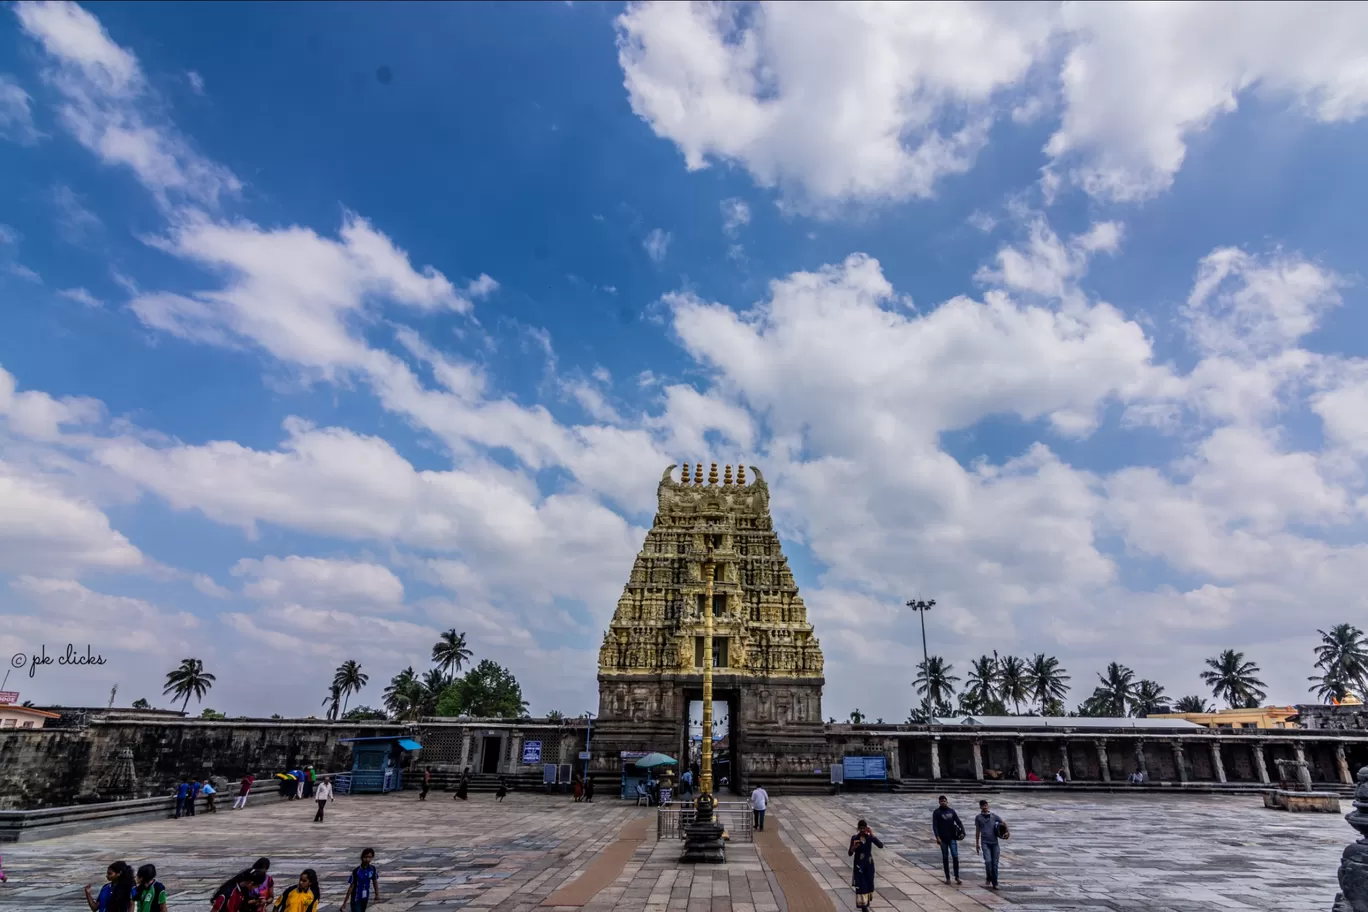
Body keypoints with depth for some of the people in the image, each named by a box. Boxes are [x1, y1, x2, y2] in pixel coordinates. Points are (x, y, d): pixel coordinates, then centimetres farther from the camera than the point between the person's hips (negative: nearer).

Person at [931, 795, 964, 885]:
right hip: (943, 838, -2)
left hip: (952, 837, 2)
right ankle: (947, 878, 15)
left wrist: (962, 832, -10)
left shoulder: (951, 811, 7)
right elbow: (934, 826, -7)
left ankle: (957, 877, 5)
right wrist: (937, 837, -18)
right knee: (945, 858, 5)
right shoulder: (936, 812, -2)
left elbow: (958, 822, 5)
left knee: (955, 856, -6)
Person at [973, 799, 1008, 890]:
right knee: (988, 861, -16)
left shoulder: (994, 816, 5)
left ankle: (994, 883, 14)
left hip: (994, 842, 1)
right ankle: (988, 878, 6)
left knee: (995, 863, 2)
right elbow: (977, 831, 9)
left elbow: (1004, 823, 16)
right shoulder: (978, 817, 4)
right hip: (985, 843, -1)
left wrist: (1007, 832, 1)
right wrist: (977, 843, 9)